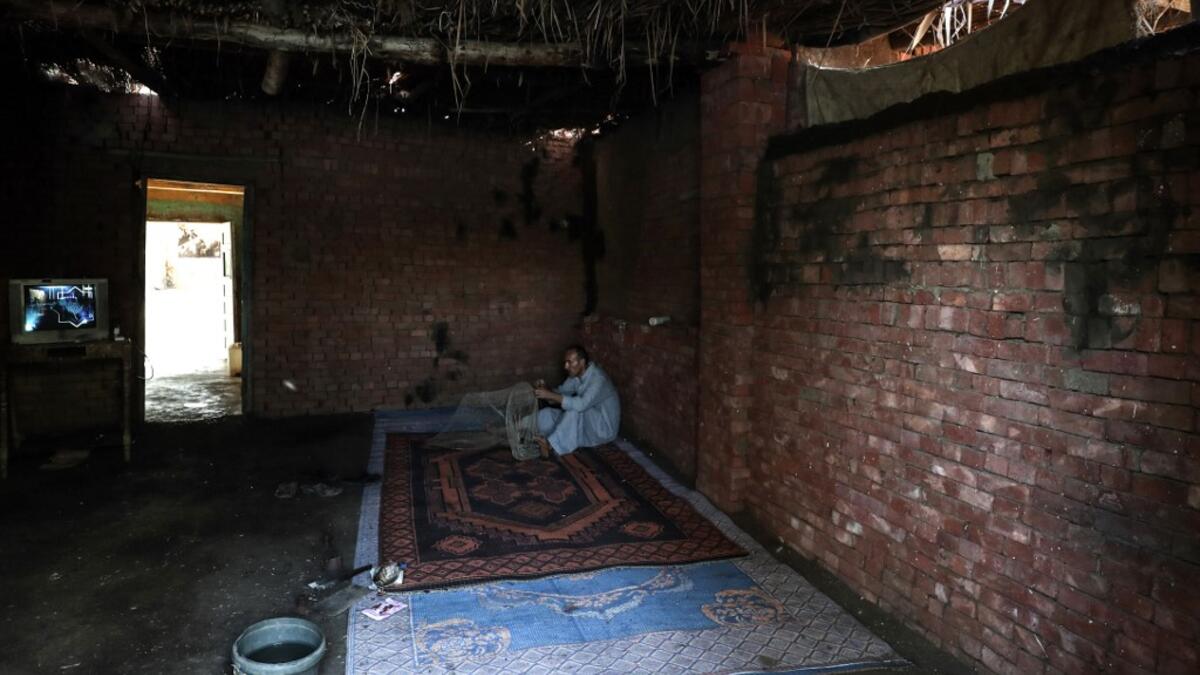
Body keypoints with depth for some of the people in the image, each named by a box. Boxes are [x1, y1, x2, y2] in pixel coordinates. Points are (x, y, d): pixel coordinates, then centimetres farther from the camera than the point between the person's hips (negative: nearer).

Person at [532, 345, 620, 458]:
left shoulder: (598, 379, -28)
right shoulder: (576, 375, -2)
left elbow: (580, 405, -41)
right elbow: (561, 392, 2)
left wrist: (550, 395, -41)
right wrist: (545, 390, -20)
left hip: (603, 429, -8)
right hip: (586, 423, 8)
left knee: (575, 410, -35)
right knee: (545, 414, -8)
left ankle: (551, 444, -28)